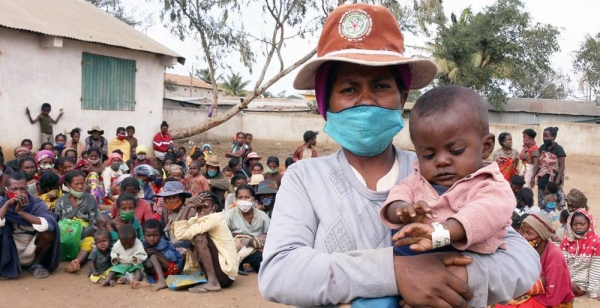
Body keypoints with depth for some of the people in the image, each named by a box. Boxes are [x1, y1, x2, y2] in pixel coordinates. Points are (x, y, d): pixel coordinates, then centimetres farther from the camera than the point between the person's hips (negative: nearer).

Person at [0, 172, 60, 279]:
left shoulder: (36, 203, -12)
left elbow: (50, 224, -32)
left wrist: (21, 212, -32)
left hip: (31, 253, 0)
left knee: (48, 231, -26)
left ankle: (36, 264, 0)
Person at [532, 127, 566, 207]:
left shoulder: (558, 149, -11)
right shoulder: (542, 148, 7)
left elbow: (562, 166, -12)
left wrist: (557, 182, -17)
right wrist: (533, 177, 6)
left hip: (553, 181, -6)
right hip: (542, 180, 6)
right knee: (541, 203, 10)